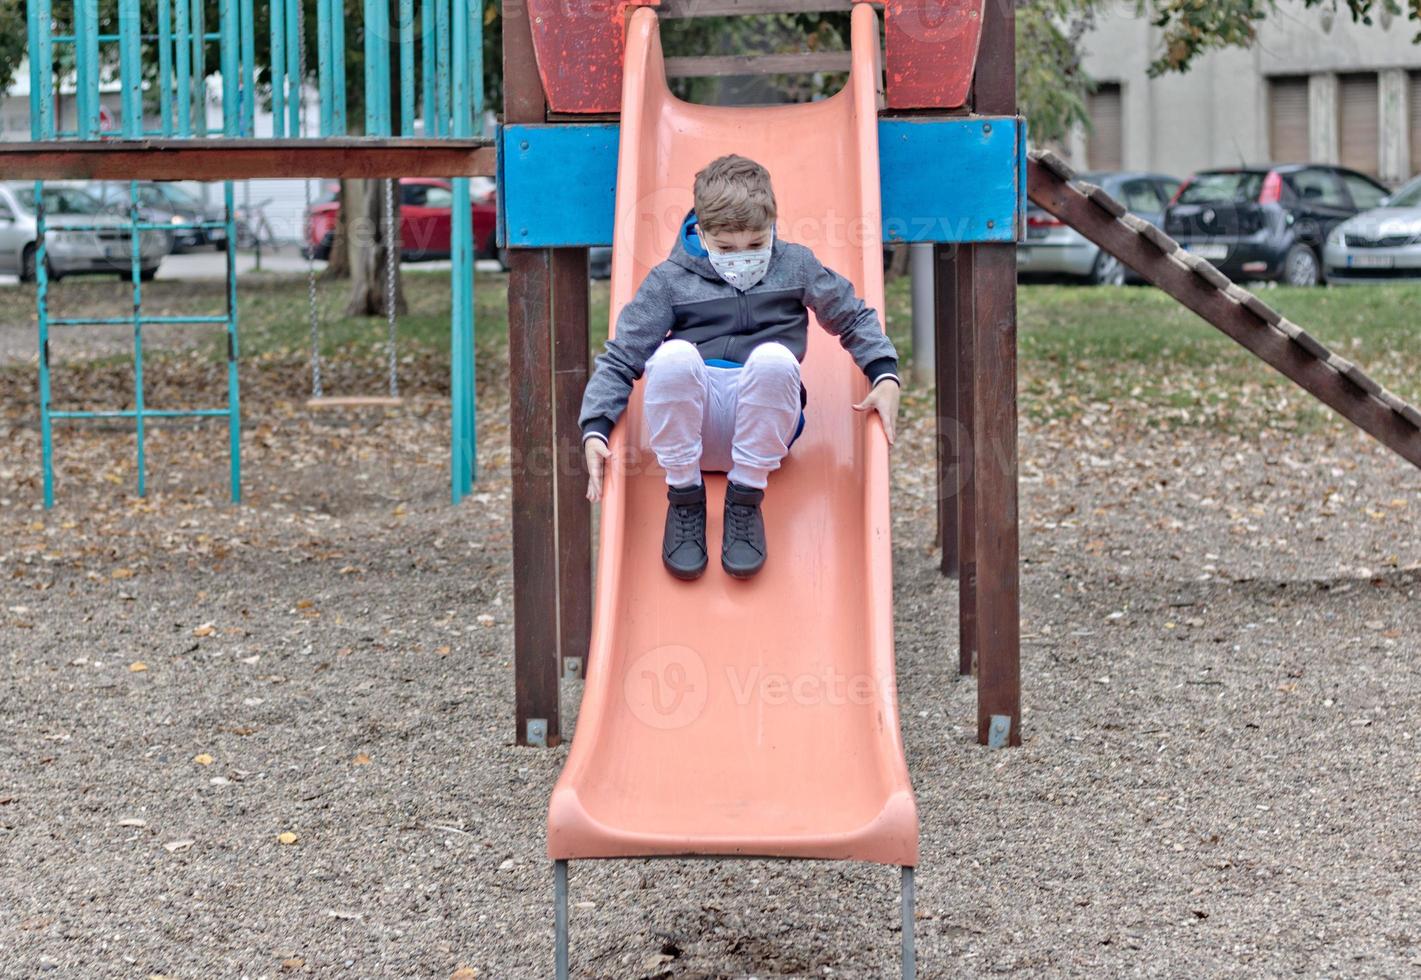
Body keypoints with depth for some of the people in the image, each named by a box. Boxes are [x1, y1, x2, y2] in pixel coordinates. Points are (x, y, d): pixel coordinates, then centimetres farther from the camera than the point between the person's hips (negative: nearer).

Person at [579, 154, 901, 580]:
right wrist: (595, 429, -13)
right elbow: (621, 357, 2)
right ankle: (684, 499, -15)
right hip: (689, 423, 0)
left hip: (766, 424, 0)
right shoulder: (670, 280, 7)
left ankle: (745, 500, -16)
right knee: (673, 355, -34)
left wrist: (886, 377, 1)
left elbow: (854, 319, 19)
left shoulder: (796, 266, 11)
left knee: (773, 356, -34)